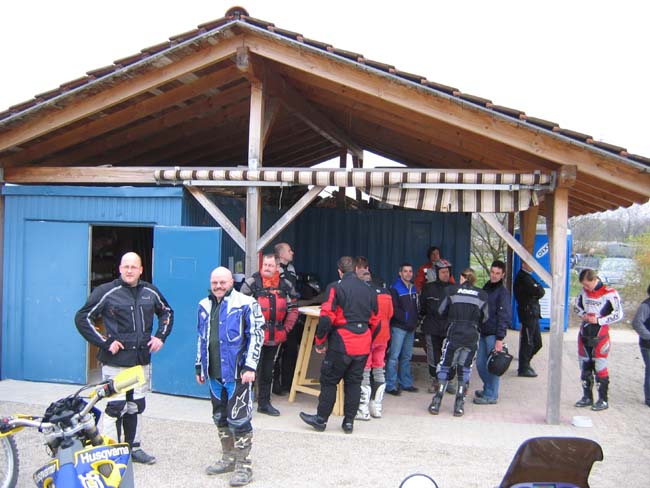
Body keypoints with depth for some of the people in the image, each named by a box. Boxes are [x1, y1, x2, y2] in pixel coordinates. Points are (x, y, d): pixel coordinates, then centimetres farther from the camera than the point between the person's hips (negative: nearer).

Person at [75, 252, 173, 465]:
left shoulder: (150, 292, 7)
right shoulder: (106, 292, -7)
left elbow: (167, 312, 22)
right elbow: (83, 318, -6)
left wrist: (161, 336, 9)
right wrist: (104, 342, -11)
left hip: (142, 360, 5)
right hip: (115, 361, -5)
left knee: (137, 406, 14)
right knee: (116, 407, -4)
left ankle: (134, 447, 27)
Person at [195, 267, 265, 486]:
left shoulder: (246, 305, -9)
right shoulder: (204, 306, 12)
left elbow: (257, 336, -10)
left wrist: (249, 367, -15)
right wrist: (199, 367, 19)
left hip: (237, 373, -7)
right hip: (214, 374, 7)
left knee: (238, 419, -5)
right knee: (220, 418, 16)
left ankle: (244, 465, 8)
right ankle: (228, 458, 32)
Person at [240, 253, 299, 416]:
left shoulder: (285, 285, 4)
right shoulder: (252, 283, -8)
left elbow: (293, 309, 13)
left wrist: (286, 328, 6)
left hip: (275, 337, 5)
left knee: (268, 371, 15)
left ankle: (264, 403, 27)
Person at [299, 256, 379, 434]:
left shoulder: (336, 287, -7)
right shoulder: (369, 290, 10)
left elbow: (327, 317, -14)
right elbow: (375, 321, 14)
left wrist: (320, 341, -4)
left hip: (341, 344, -5)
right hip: (363, 346, 5)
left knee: (329, 380, 7)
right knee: (354, 382, 12)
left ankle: (321, 419, 13)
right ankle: (349, 421, 16)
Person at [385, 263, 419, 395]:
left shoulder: (413, 289, 16)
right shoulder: (395, 288, -7)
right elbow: (394, 309, -14)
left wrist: (415, 321, 5)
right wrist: (406, 320, -15)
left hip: (411, 328, 7)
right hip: (398, 327, -7)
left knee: (407, 357, 13)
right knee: (394, 356, -7)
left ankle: (406, 383, 21)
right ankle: (390, 385, -5)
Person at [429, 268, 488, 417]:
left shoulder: (452, 290, 1)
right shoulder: (482, 295, 4)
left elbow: (441, 311, 10)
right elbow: (484, 318, 12)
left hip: (454, 334, -1)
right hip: (472, 336, 1)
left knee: (445, 367, 10)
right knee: (465, 370, 11)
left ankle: (436, 404, 10)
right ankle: (459, 406, 12)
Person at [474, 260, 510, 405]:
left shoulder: (503, 292, -9)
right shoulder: (485, 288, 14)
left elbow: (504, 316, -13)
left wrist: (500, 338, -17)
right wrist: (478, 327, 16)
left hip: (494, 334, -7)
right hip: (483, 332, 7)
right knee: (480, 363, 12)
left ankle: (491, 395, 9)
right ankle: (488, 388, 30)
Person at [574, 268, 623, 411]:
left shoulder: (609, 293, -14)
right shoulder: (584, 291, 4)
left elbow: (618, 314, -10)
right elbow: (577, 306, 20)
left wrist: (598, 320, -14)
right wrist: (583, 315, -1)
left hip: (600, 336, -6)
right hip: (584, 335, 6)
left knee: (600, 367, -4)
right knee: (584, 366, 11)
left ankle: (603, 400, 8)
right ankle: (587, 397, 23)